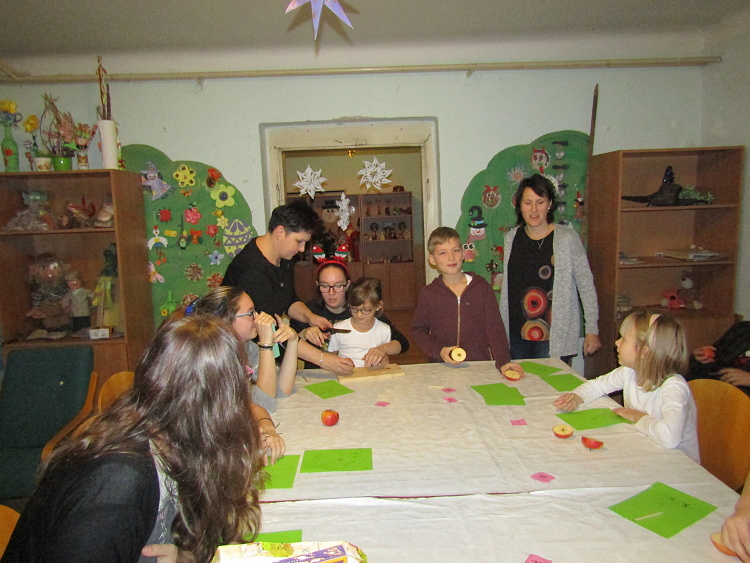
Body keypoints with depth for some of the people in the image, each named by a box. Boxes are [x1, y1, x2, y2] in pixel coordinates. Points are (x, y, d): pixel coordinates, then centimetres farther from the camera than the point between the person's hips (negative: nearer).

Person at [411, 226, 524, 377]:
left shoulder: (482, 287, 4)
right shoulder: (428, 293, 3)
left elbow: (495, 327, 2)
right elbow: (418, 330, 9)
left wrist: (503, 361, -10)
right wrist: (439, 351, -8)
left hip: (480, 365, 0)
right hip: (442, 368, 0)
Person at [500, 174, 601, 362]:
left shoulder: (567, 238, -7)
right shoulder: (512, 237, 5)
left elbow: (586, 285, -4)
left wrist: (592, 330, -5)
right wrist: (499, 328, 13)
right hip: (516, 334, 4)